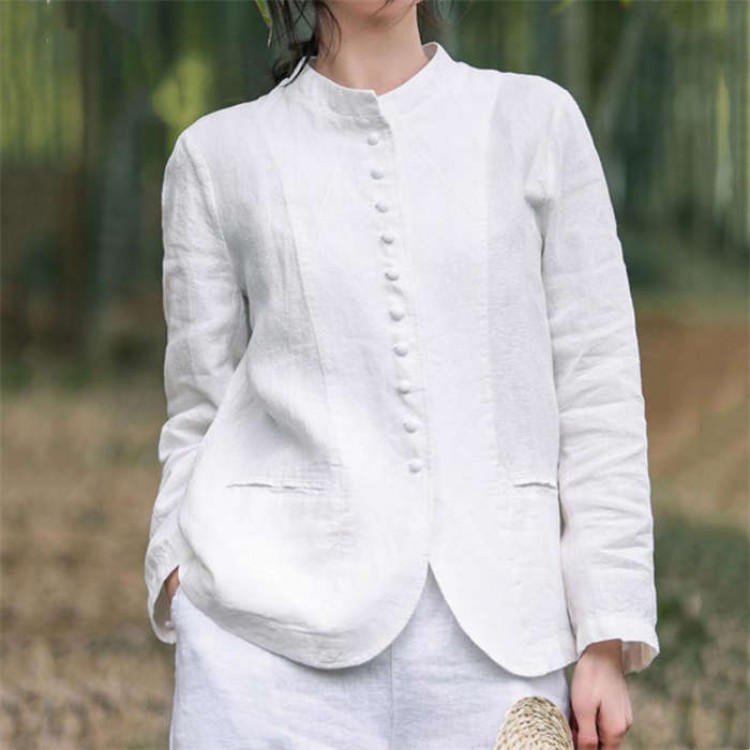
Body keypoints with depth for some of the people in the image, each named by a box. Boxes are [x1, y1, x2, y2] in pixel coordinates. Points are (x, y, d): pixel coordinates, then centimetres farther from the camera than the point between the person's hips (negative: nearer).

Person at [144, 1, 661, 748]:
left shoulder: (537, 120, 9)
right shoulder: (218, 154, 10)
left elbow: (596, 391, 7)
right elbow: (201, 412, 11)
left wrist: (607, 642, 3)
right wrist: (179, 567, -5)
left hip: (491, 630, 1)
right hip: (277, 629, 0)